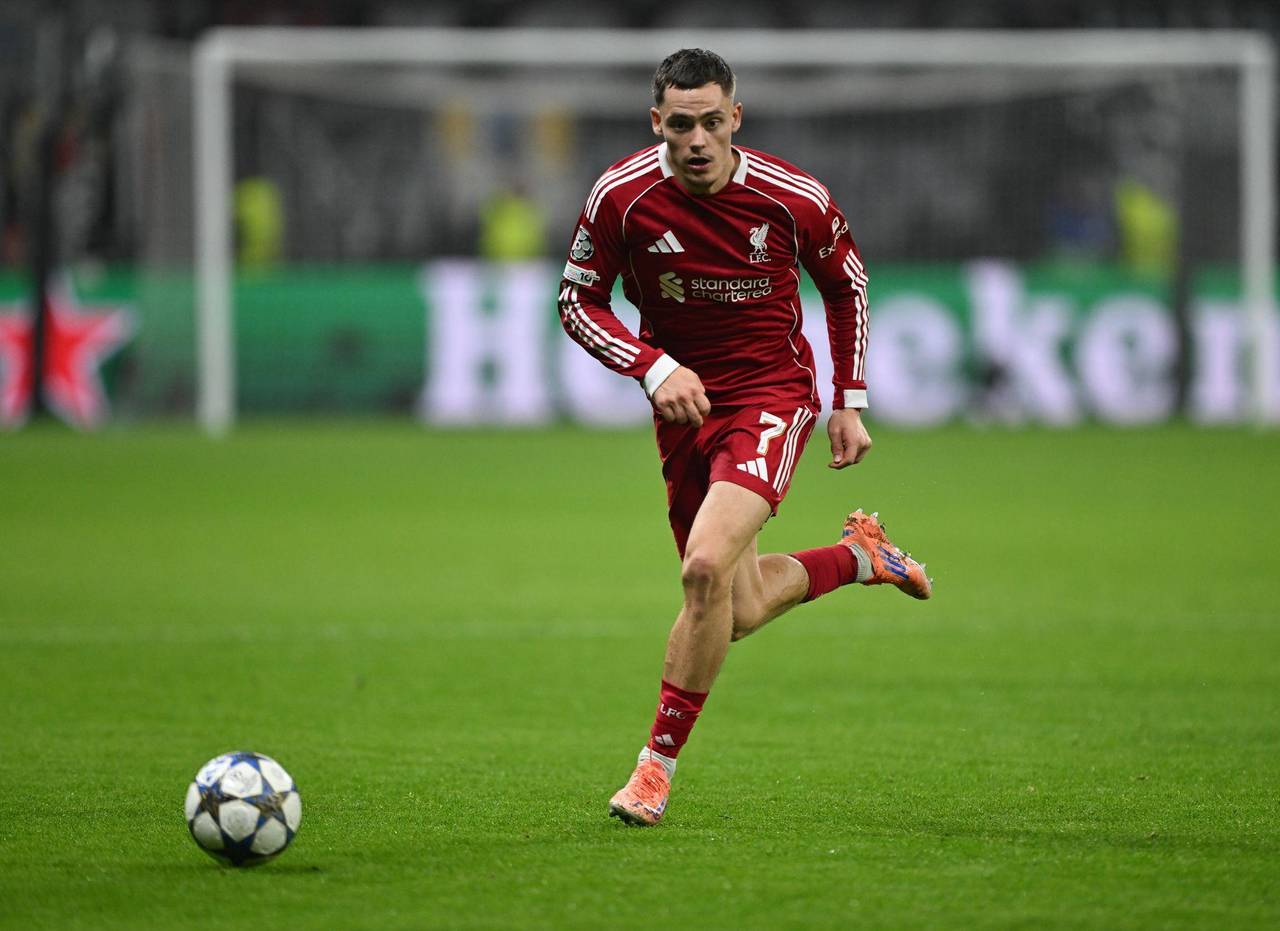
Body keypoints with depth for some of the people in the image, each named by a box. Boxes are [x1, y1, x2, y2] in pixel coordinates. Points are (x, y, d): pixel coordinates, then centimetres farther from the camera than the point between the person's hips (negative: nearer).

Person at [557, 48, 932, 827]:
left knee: (707, 568, -25)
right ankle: (860, 556, 40)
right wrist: (655, 368, -19)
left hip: (774, 394, -3)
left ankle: (660, 763, -13)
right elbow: (579, 302, -3)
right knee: (739, 611, 9)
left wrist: (851, 404, 6)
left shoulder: (794, 199, -15)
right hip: (685, 404, 4)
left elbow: (847, 283, 5)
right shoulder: (622, 198, -14)